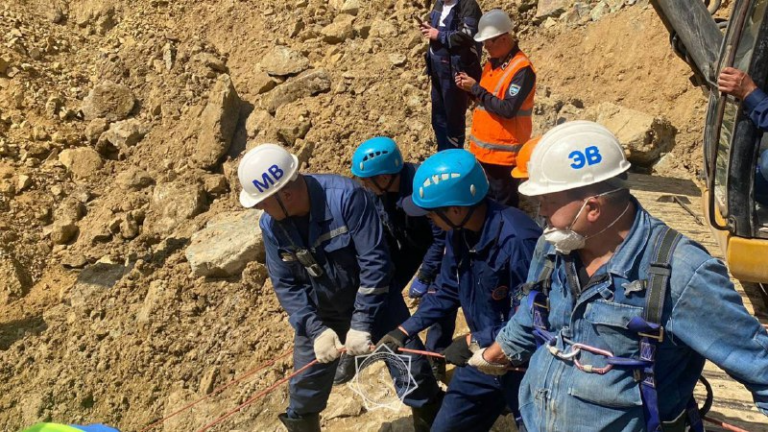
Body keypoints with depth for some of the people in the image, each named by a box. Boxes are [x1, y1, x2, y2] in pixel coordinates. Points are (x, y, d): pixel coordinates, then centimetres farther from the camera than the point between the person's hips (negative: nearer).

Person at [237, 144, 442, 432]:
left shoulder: (346, 196, -30)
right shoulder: (271, 225, -14)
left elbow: (374, 262, -27)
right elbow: (285, 286, -8)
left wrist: (361, 324, -27)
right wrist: (316, 330, -19)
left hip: (373, 304, -3)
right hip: (318, 316, 4)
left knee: (414, 378, 2)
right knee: (304, 392, 13)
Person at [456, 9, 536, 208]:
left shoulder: (522, 69, -19)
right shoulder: (493, 62, 9)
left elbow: (507, 109, -27)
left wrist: (476, 88, -20)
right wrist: (471, 88, -2)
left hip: (504, 149, -8)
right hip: (488, 145, 8)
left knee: (504, 201, 1)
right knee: (491, 195, 19)